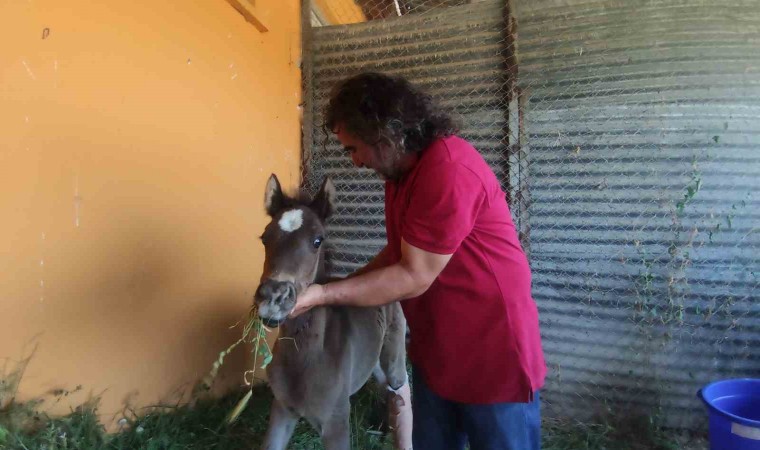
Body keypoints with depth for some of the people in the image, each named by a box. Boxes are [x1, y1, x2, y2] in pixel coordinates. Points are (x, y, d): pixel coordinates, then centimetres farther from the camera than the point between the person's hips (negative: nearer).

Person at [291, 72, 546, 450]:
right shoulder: (401, 171, 6)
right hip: (435, 353, 9)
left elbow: (414, 278, -24)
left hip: (494, 358, -9)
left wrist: (323, 295, -19)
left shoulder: (449, 171, -26)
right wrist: (333, 291, 4)